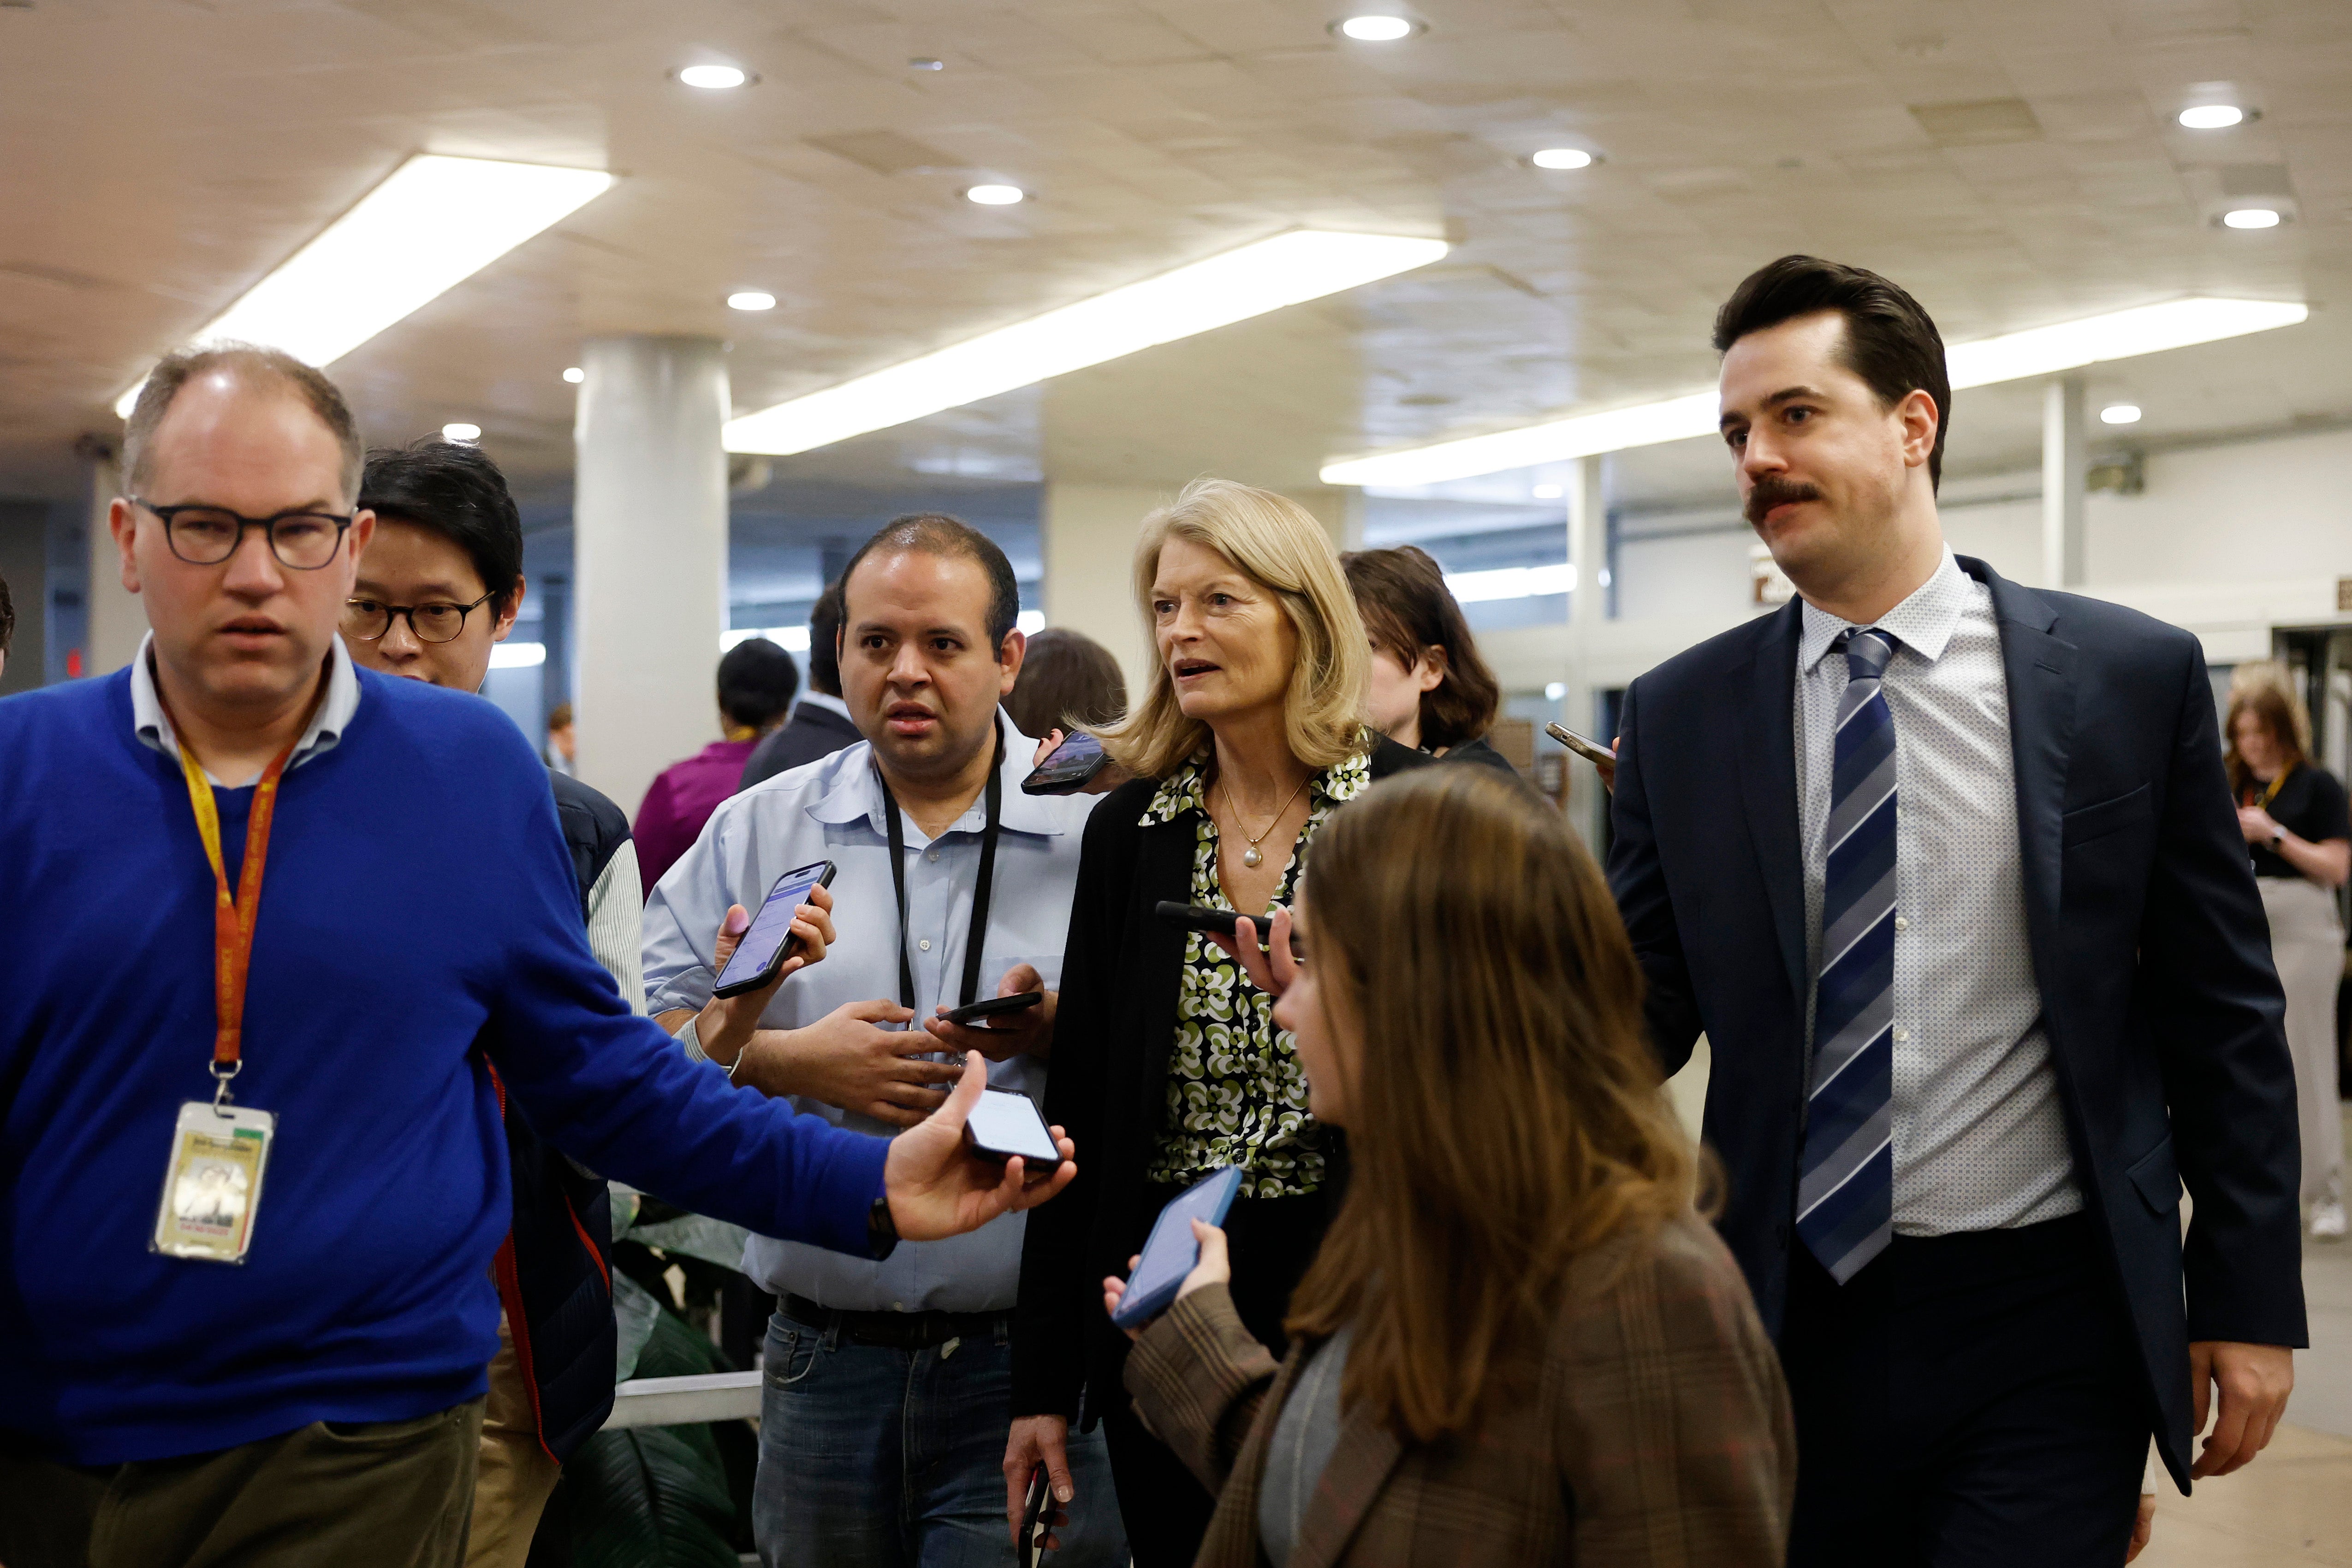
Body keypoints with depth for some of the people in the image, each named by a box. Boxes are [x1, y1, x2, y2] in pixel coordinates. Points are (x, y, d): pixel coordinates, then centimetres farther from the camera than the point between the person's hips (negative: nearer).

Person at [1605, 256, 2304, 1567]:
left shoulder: (2132, 674, -2)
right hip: (1795, 1314, 2)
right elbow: (1646, 1014, 3)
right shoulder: (1680, 715, 2)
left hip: (2045, 1324, -2)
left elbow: (2224, 1014, 2)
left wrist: (2248, 1299, 1)